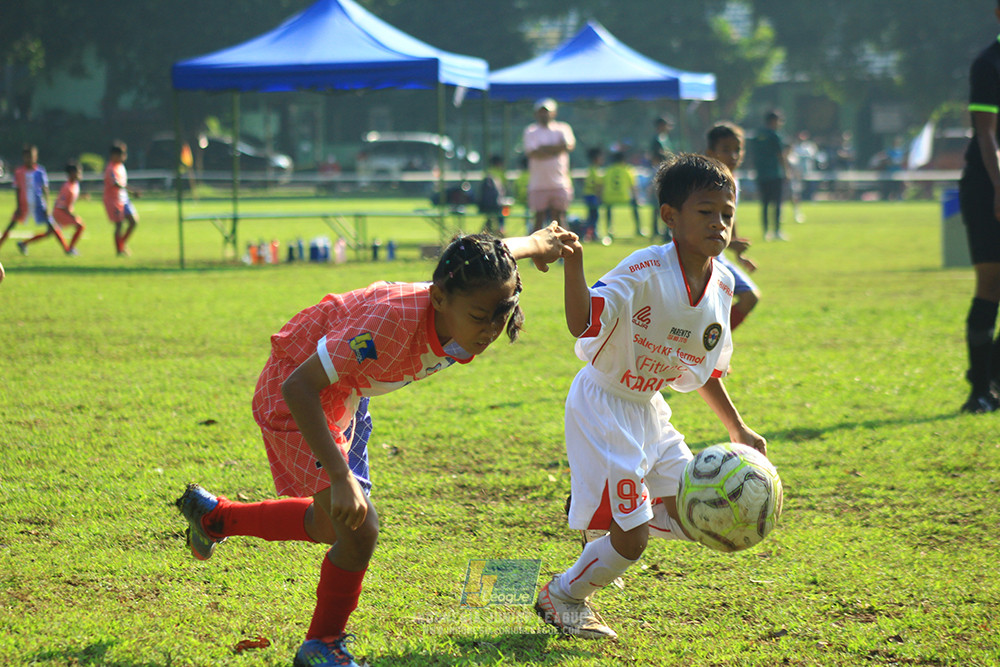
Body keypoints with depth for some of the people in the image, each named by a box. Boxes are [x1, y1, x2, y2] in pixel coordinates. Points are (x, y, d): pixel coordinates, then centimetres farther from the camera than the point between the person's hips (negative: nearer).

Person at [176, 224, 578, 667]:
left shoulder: (471, 324, -21)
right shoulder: (392, 321, -43)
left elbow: (492, 255, 3)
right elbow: (299, 387, -41)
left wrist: (536, 243, 21)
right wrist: (341, 478, -45)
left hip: (344, 397, 8)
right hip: (295, 392, -8)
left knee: (328, 527, 24)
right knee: (358, 527, -19)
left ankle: (212, 515, 47)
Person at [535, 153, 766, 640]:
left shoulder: (722, 284, 0)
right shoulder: (646, 271, -23)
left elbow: (703, 369, 13)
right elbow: (583, 324, -34)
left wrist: (738, 430, 16)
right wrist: (572, 263, -47)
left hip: (649, 412, 8)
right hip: (603, 406, -8)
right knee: (632, 535, -8)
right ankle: (562, 596, 18)